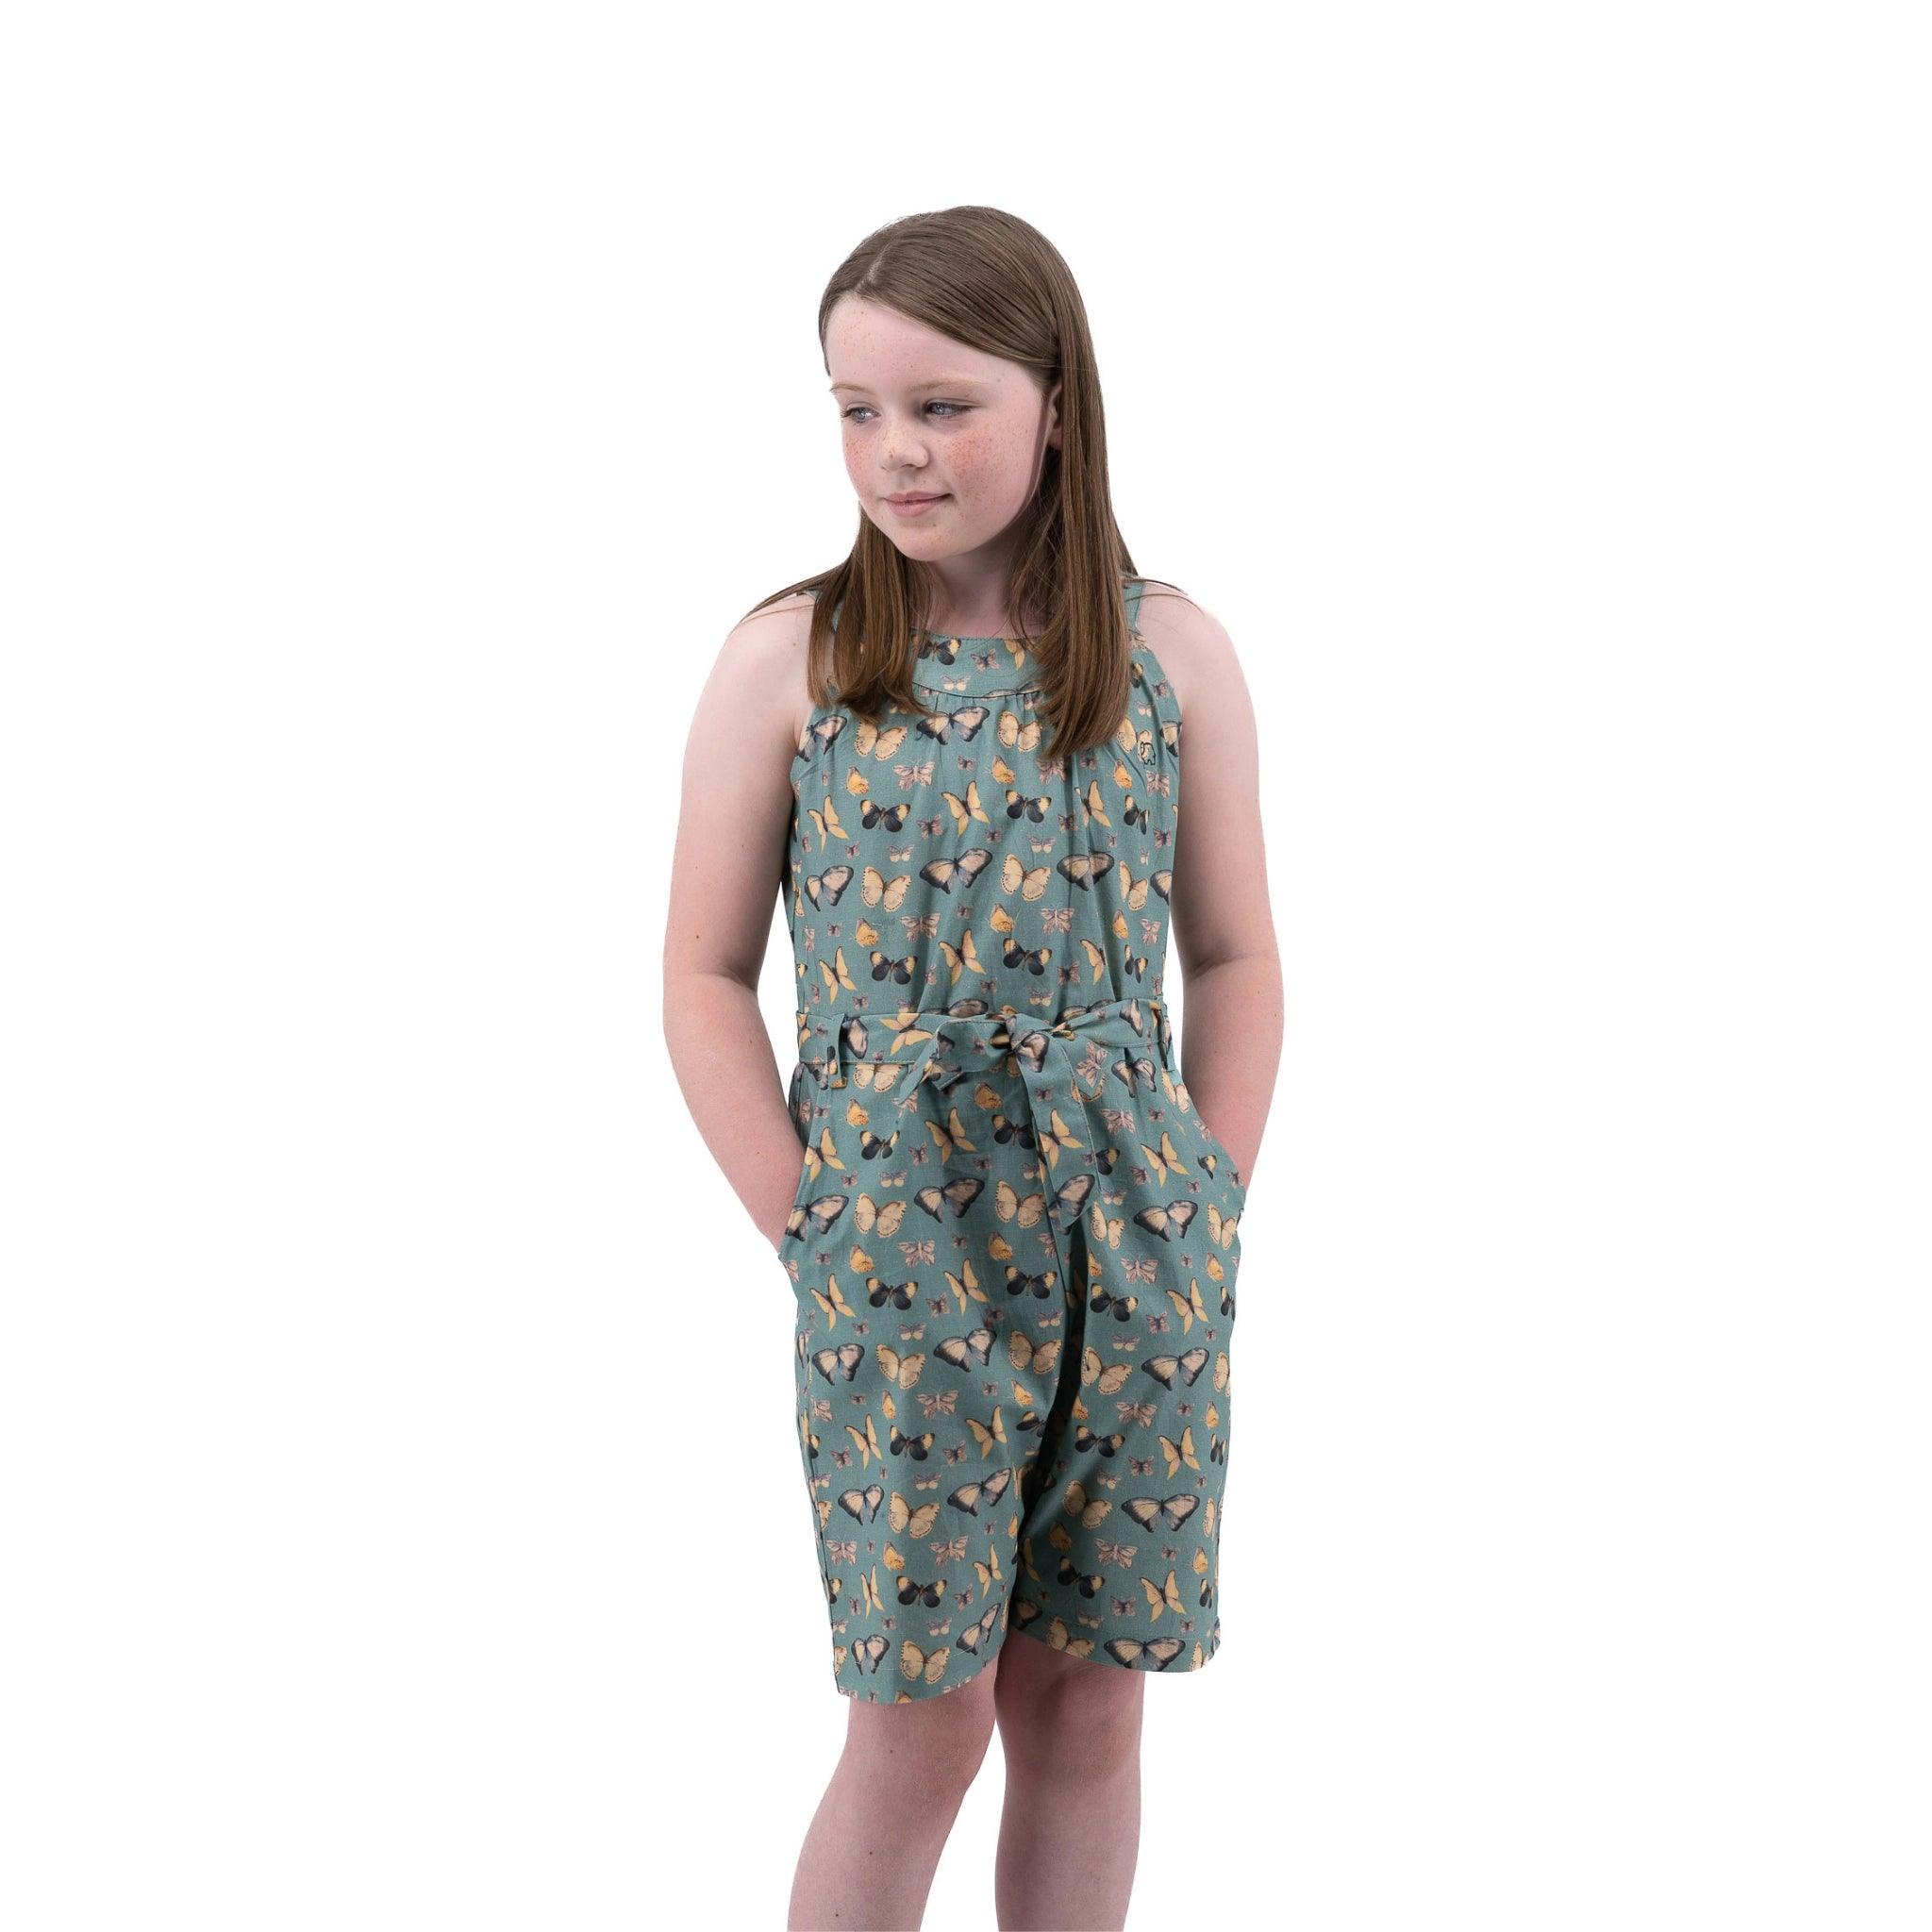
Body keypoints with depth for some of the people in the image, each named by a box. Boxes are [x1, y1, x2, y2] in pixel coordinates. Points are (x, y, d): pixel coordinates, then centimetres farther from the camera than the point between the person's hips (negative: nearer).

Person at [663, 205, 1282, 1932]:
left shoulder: (1172, 654, 2)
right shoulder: (786, 661, -2)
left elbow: (1237, 961, 8)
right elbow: (707, 977, 0)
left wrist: (1208, 1213, 0)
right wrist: (815, 1239, -6)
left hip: (1135, 1255, 2)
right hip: (901, 1253, -2)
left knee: (1084, 1702, 10)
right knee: (923, 1721, 3)